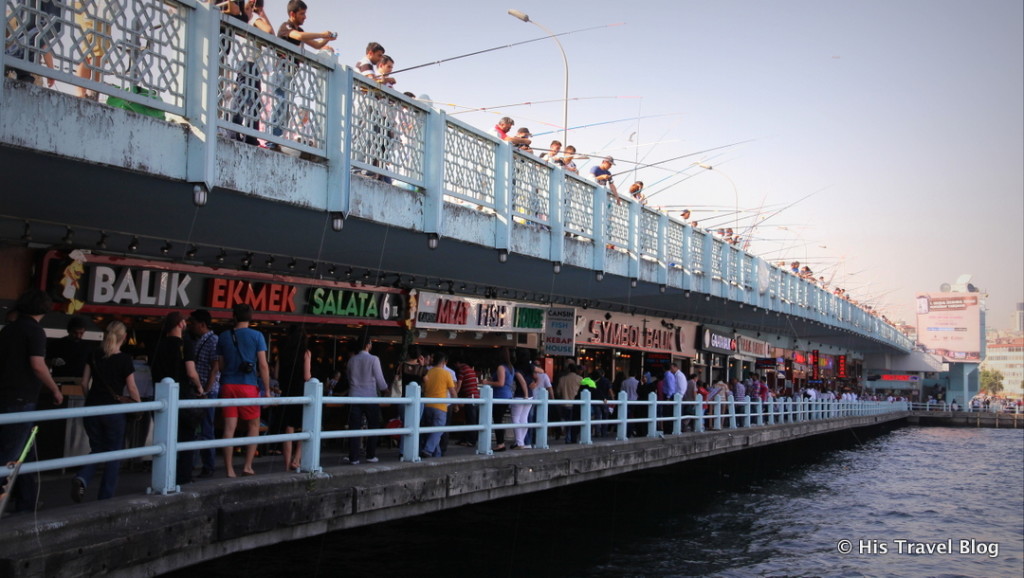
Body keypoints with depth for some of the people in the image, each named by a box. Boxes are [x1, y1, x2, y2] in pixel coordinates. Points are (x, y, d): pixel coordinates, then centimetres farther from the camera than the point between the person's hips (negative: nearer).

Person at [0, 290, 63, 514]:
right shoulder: (35, 330, -9)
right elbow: (37, 366, -18)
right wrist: (55, 390, -6)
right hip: (20, 401, -8)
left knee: (24, 456, 15)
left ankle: (25, 506, 20)